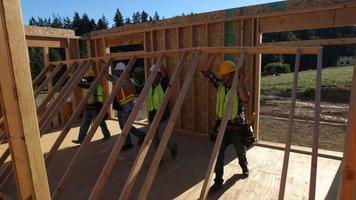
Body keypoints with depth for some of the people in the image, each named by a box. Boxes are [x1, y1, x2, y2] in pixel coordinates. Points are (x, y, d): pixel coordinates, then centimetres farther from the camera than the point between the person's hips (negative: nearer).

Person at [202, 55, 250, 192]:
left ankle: (245, 169, 51)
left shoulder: (239, 87, -13)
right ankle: (218, 181, 16)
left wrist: (241, 81, -34)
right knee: (218, 155, 1)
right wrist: (214, 57, -7)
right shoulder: (220, 85, 0)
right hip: (222, 126, 3)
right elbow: (206, 72, 0)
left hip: (237, 128, -3)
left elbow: (245, 99, -36)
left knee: (241, 153, 21)